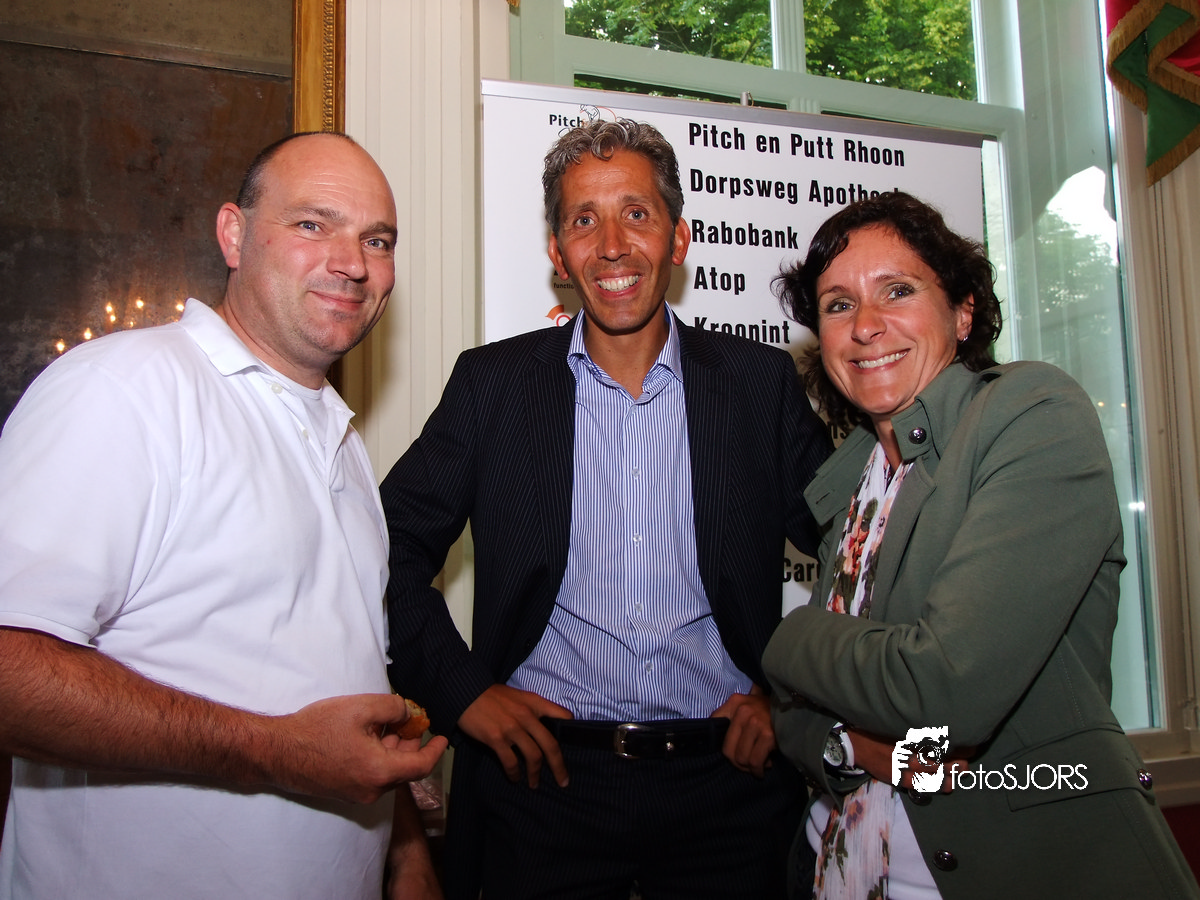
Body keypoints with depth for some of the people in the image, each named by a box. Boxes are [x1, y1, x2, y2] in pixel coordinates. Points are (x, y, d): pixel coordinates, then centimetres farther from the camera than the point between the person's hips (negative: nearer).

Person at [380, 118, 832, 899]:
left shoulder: (763, 382, 0)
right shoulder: (492, 382, -1)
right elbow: (394, 547, 2)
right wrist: (463, 689, -5)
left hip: (727, 782, 1)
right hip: (545, 776, 0)